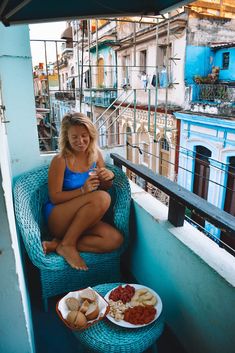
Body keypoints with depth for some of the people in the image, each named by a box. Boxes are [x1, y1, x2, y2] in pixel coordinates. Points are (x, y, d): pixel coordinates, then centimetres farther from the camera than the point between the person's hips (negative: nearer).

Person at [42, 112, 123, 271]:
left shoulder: (96, 155, 1)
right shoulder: (60, 161, -13)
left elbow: (104, 187, 9)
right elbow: (55, 197, -13)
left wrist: (109, 177, -14)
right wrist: (83, 190, -28)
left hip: (83, 220, 6)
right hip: (58, 219, -5)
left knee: (115, 240, -20)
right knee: (102, 198, -30)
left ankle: (57, 244, -11)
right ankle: (67, 244, -15)